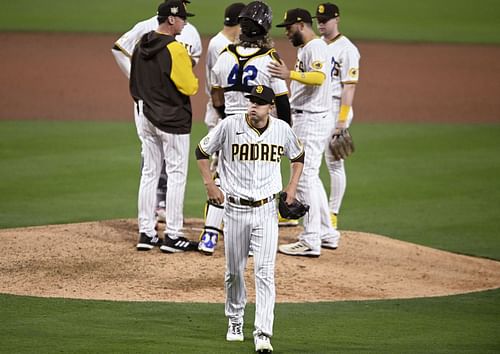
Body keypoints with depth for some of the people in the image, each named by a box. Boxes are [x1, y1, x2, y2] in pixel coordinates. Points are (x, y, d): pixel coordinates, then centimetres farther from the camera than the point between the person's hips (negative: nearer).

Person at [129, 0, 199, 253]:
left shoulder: (141, 47, 6)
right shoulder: (174, 49, -18)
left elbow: (134, 86, 13)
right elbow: (189, 87, -17)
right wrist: (191, 76, 3)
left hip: (144, 117, 7)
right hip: (172, 118, -7)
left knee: (149, 172, 12)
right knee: (176, 175, 0)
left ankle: (146, 232, 13)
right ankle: (172, 235, 0)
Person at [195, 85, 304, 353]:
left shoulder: (282, 129, -1)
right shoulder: (230, 125, -8)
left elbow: (298, 157, 18)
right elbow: (202, 151, 4)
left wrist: (292, 186, 4)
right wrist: (210, 185, -4)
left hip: (266, 210, 0)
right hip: (235, 208, 0)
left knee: (265, 272, -9)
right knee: (234, 271, 11)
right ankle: (235, 321, 33)